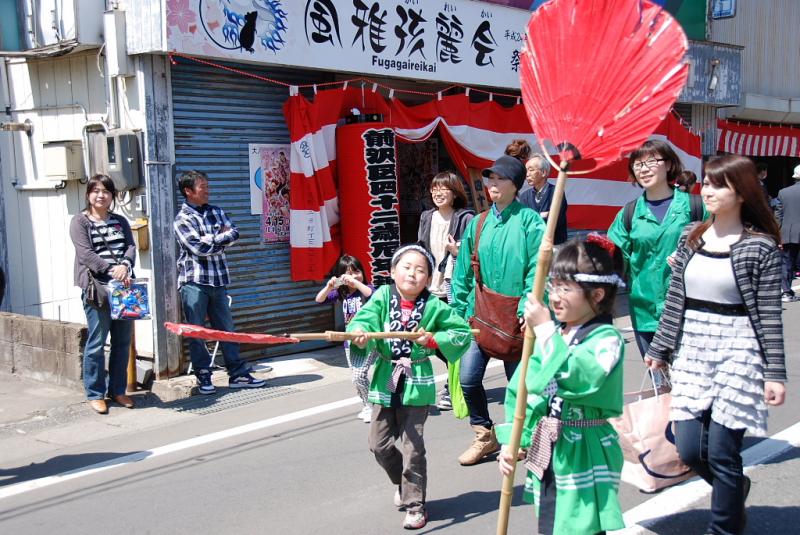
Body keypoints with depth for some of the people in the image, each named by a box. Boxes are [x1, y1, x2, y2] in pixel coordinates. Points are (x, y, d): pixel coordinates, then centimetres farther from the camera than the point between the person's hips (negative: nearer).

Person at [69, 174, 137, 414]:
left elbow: (131, 247, 4)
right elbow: (86, 253, -10)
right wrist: (112, 270, -21)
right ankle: (95, 394, 7)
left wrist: (124, 266, -17)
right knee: (97, 343, -3)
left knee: (123, 342, 8)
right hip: (96, 288, -5)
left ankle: (118, 390, 20)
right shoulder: (80, 222, 3)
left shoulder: (120, 221, 17)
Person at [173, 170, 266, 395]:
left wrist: (211, 240, -12)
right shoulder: (182, 219, -3)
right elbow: (199, 248, -14)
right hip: (194, 281, -5)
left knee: (227, 329, 8)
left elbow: (234, 233, 1)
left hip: (218, 279, 5)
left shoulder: (217, 212, 14)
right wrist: (221, 239, -2)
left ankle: (237, 374, 14)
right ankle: (203, 377, 11)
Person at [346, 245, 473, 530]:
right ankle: (404, 483, 39)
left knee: (412, 447, 1)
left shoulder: (433, 305, -7)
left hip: (416, 384, -3)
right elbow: (365, 319, -22)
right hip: (386, 380, 3)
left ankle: (415, 505, 18)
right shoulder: (382, 296, -5)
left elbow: (463, 332, -1)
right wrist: (360, 334, -44)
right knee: (379, 443, 11)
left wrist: (432, 339, -14)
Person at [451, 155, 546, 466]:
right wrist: (458, 310, 7)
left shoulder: (529, 221, -7)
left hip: (515, 317, -4)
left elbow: (537, 271, -13)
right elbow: (463, 272, 10)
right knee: (468, 378, -2)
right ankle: (485, 436, 19)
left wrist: (527, 309, -20)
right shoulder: (477, 224, 7)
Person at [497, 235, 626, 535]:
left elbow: (577, 380, -31)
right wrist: (512, 441, 3)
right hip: (546, 453, 7)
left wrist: (545, 330, -26)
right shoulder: (551, 334, 6)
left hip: (583, 457, -7)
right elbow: (522, 390, 9)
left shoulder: (606, 339, -13)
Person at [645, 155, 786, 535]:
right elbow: (674, 299, 11)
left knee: (722, 451, -2)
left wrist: (775, 373, -9)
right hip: (692, 349, 5)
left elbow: (769, 315, -7)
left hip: (737, 350, -5)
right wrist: (659, 349, 13)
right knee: (689, 449, 5)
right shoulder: (691, 236, 7)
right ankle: (734, 488, 38)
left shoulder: (760, 246, -7)